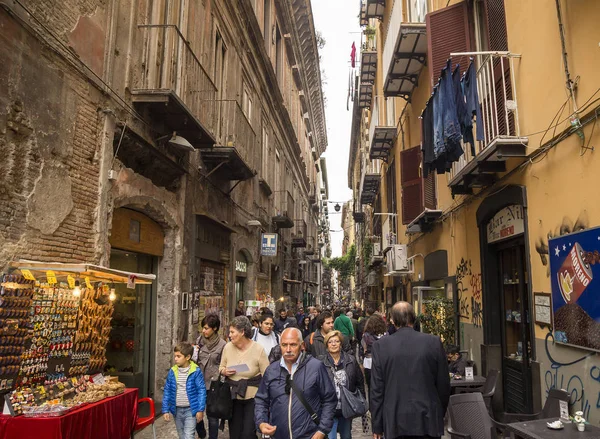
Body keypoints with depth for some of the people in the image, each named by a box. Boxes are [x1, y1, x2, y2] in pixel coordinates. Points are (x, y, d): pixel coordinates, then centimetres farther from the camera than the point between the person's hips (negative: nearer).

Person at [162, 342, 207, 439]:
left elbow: (201, 390, -10)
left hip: (190, 410, -4)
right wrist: (166, 410, 3)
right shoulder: (172, 372, -2)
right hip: (177, 410, 5)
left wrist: (200, 410, -11)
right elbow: (167, 391, 5)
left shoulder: (196, 371, -13)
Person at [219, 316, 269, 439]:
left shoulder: (258, 349, -16)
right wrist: (224, 371, -13)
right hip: (233, 396, 4)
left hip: (253, 397, -4)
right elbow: (221, 367, 11)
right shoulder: (228, 347, -4)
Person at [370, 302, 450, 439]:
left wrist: (377, 426, 5)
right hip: (428, 421, 0)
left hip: (396, 422, 0)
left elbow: (376, 389, -3)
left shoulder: (381, 345, -5)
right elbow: (443, 384, 2)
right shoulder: (434, 342, -4)